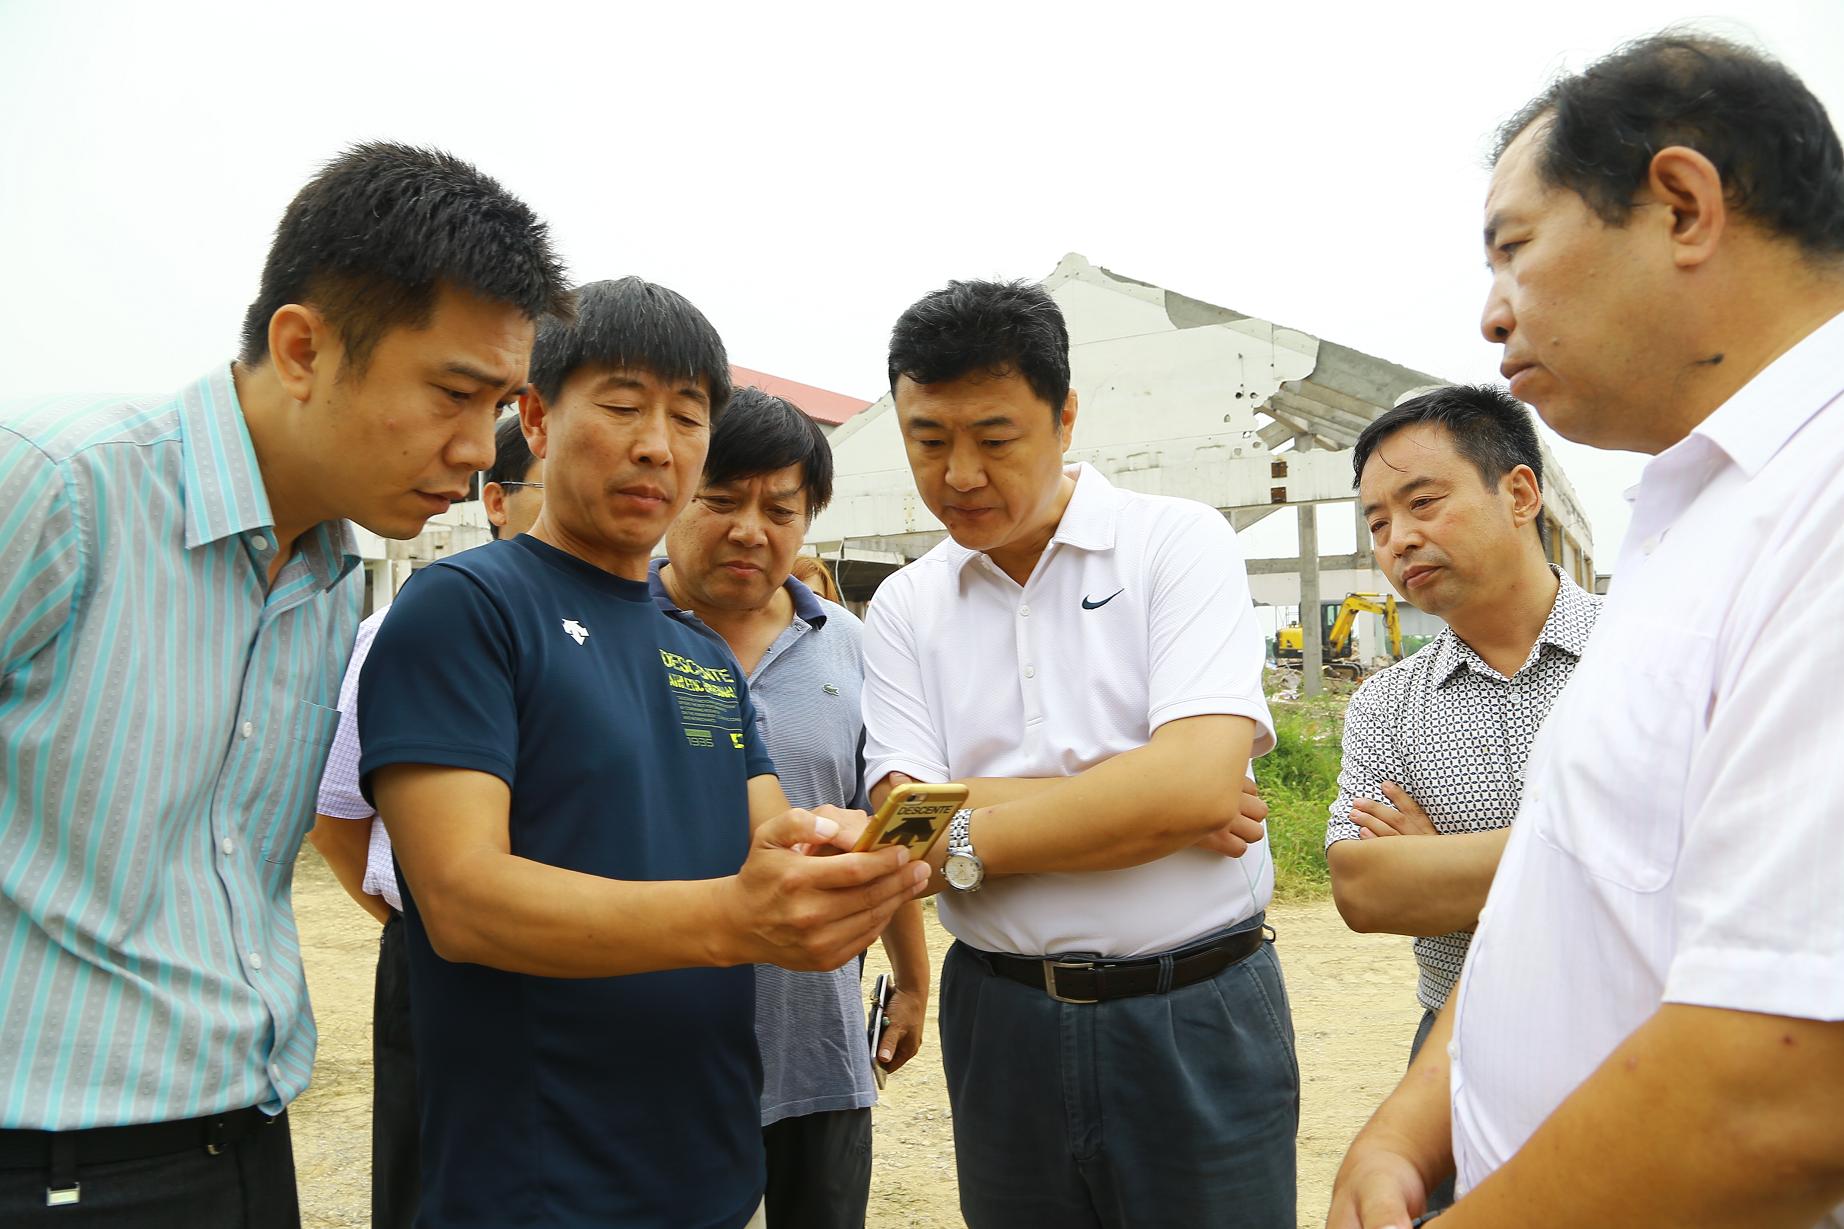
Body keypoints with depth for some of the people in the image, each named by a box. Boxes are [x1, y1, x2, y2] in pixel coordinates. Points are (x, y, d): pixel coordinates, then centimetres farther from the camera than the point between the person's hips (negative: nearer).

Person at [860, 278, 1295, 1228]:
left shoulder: (1177, 542, -6)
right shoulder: (903, 607, 4)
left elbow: (1199, 783, -19)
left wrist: (968, 840, -15)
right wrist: (1149, 810, -15)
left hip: (1195, 1016, -2)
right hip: (1001, 1021, 3)